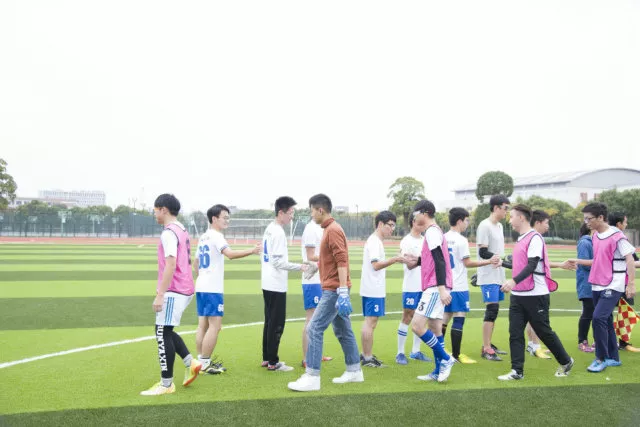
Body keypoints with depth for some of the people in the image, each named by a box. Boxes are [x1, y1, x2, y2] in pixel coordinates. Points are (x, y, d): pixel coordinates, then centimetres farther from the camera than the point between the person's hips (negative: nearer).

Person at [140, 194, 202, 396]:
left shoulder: (169, 233, -15)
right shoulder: (182, 230, 15)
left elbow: (170, 266, -22)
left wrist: (160, 295, -21)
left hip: (174, 292, -10)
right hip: (184, 290, 10)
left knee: (163, 334, -2)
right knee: (165, 332, 18)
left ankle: (166, 384, 4)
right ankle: (190, 362, 12)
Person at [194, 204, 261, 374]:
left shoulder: (203, 237, 16)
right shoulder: (216, 236, -12)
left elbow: (196, 263, 24)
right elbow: (230, 254, -29)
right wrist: (251, 251, -35)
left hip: (201, 287, 10)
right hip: (213, 289, -9)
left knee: (203, 325, 13)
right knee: (215, 325, -5)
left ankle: (201, 360, 19)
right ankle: (205, 364, -2)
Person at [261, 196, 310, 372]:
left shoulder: (270, 229, 12)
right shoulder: (278, 232, -17)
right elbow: (278, 261, -21)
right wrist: (299, 267, -19)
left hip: (269, 283, 10)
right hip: (277, 285, -10)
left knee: (270, 322, 15)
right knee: (277, 324, -3)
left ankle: (267, 358, 22)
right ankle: (273, 362, 2)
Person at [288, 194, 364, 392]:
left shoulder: (333, 230, -15)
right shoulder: (330, 229, 15)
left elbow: (342, 261, -22)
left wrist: (343, 293, -25)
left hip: (334, 290, -10)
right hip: (333, 289, 10)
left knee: (314, 329, -10)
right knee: (343, 330, 15)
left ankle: (312, 377, -6)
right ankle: (354, 371, 24)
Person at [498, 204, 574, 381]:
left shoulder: (535, 238, -13)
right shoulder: (521, 239, 13)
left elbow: (532, 265, -23)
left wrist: (514, 281, -33)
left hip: (535, 295, -8)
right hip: (518, 295, 8)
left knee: (544, 332, 5)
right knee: (515, 333, 2)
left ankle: (566, 362, 25)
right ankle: (517, 371, 5)